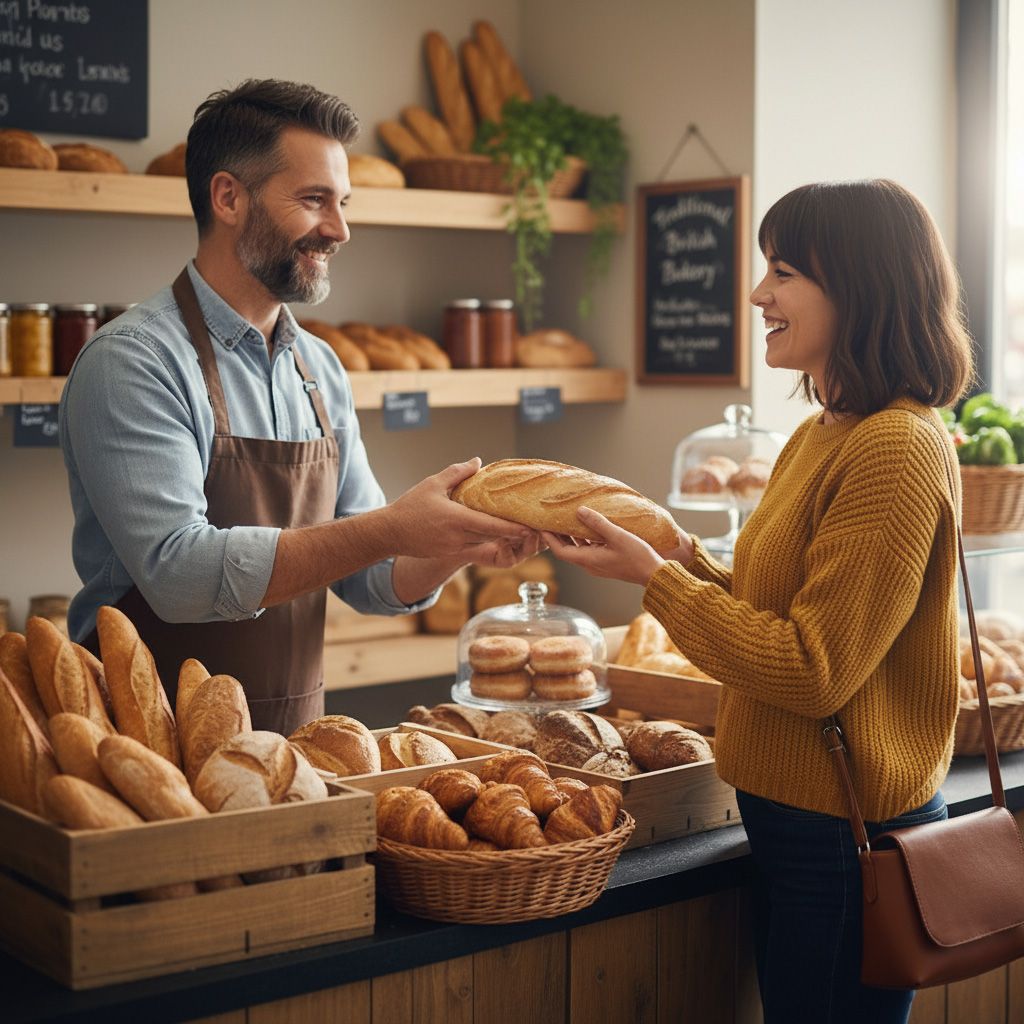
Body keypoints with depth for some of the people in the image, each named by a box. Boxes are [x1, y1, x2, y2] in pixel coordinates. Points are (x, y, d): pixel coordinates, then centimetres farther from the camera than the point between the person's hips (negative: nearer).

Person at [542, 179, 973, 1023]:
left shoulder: (896, 449, -21)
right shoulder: (825, 435, 9)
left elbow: (812, 675, -22)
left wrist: (654, 577, -17)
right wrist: (694, 564, 1)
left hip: (848, 835, -9)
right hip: (796, 815, 9)